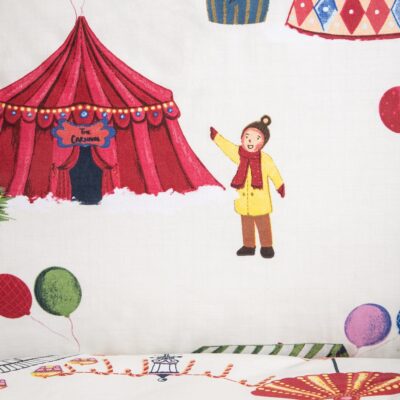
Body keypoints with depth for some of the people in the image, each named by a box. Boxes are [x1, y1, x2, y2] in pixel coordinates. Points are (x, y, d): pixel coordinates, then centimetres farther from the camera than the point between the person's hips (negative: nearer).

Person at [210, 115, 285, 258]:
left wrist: (280, 186, 4)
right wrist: (214, 134, 5)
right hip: (243, 200, 4)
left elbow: (274, 173, -1)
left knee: (263, 224, 6)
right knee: (246, 223, 15)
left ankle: (266, 246, 19)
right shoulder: (238, 154, -3)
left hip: (260, 200, -3)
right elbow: (225, 144, 4)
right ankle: (248, 246, 27)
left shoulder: (265, 159, -11)